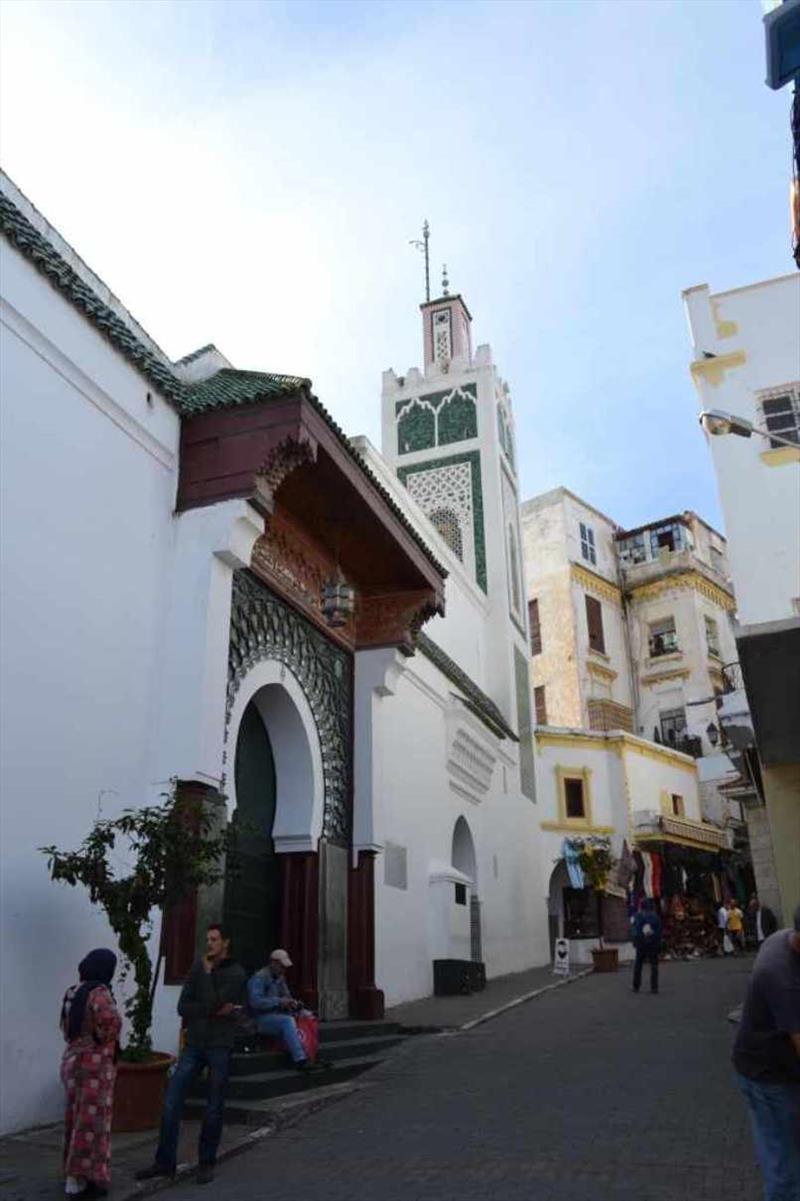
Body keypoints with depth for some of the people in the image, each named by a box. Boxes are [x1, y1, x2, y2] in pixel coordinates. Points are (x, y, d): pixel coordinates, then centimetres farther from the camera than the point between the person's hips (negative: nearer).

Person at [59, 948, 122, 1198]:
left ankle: (73, 1173, 31)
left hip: (72, 1060, 9)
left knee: (76, 1119, 19)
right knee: (91, 1122, 3)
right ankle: (79, 1180, 10)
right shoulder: (98, 991, -19)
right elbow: (111, 1020, -32)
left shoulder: (72, 992, 7)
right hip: (94, 1064, -9)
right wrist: (104, 1042, -13)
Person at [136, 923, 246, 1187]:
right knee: (171, 1102, 0)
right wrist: (216, 1011, -12)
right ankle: (165, 1162, 13)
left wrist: (208, 972, -12)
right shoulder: (197, 968, 6)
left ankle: (206, 1163, 21)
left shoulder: (236, 973, -7)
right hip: (193, 1044, 4)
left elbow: (212, 1002, -18)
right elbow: (183, 1007, -1)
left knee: (214, 1108, 5)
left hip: (220, 1047, -4)